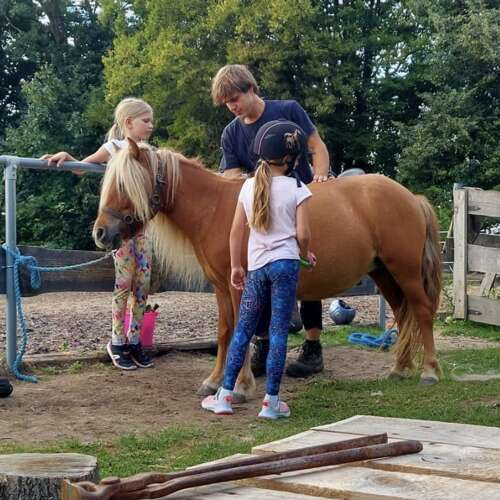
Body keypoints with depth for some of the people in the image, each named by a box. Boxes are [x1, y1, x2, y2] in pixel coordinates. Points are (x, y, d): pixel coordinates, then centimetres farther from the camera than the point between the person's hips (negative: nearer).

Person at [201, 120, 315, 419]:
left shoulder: (249, 186, 6)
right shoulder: (297, 189, -6)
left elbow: (236, 232, 7)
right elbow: (303, 234, -9)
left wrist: (236, 266, 15)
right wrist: (306, 255, 11)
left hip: (256, 265, 4)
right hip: (285, 264, -4)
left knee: (243, 329, 10)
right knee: (279, 331, 0)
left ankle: (225, 395, 11)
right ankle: (271, 402, 3)